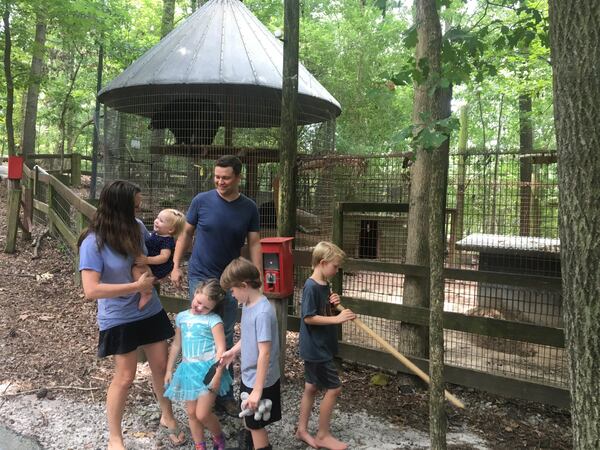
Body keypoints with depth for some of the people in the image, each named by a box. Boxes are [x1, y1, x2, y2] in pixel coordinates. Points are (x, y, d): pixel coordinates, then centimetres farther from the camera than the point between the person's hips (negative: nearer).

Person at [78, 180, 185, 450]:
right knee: (125, 377, 5)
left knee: (161, 367, 14)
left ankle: (167, 417, 39)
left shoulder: (136, 227, -7)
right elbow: (91, 290, -28)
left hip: (150, 311, 5)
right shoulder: (93, 243, -22)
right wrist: (137, 285, -25)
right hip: (119, 319, -5)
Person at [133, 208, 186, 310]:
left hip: (158, 269, -11)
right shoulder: (155, 233, 7)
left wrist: (147, 260, -38)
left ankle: (146, 293, -28)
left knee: (136, 269, -27)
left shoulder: (167, 240, -21)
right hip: (149, 264, 11)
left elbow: (164, 257, -31)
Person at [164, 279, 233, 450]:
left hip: (208, 369, -5)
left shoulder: (213, 320, -9)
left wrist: (217, 375, -19)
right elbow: (176, 345, 16)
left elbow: (221, 349, -13)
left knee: (202, 414, -5)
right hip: (188, 369, 6)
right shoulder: (182, 317, 7)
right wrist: (169, 370, 17)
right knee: (191, 413, 11)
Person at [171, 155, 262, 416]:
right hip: (200, 276, -2)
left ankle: (225, 394, 25)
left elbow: (254, 244, 0)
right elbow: (186, 234, 3)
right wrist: (176, 266, -1)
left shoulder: (249, 208, -3)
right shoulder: (201, 201, -7)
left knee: (226, 337, 11)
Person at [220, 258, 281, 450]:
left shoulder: (263, 312, -29)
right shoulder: (248, 305, -1)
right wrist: (233, 351, 18)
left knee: (256, 425, 10)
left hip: (260, 381, -8)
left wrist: (257, 390, -26)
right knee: (248, 420, 26)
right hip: (248, 375, 8)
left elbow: (265, 353, -29)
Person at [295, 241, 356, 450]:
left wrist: (333, 304, -1)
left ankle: (302, 430, 29)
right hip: (316, 349, -9)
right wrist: (337, 318, -24)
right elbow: (309, 317, -24)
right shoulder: (311, 287, -21)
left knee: (311, 387, 17)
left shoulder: (324, 285, 7)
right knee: (334, 388, -1)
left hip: (318, 347, 9)